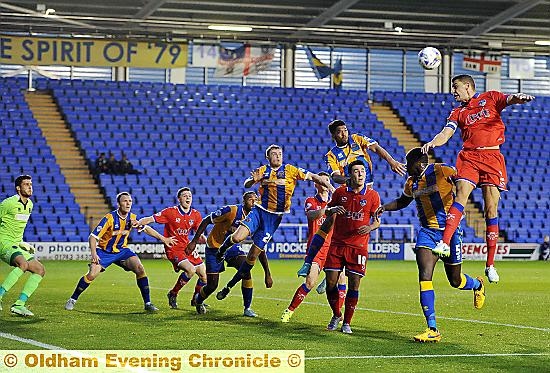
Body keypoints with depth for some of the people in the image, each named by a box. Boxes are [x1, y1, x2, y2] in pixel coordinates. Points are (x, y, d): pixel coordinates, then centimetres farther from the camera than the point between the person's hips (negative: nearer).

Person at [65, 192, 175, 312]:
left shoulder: (132, 218, -9)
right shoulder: (109, 218, -23)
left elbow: (146, 228, 9)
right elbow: (93, 236, -22)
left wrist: (163, 239, 9)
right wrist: (94, 253, -35)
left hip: (122, 249, 4)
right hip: (104, 251, -4)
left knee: (140, 269, -15)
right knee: (92, 274, -19)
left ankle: (147, 303, -6)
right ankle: (72, 300, 1)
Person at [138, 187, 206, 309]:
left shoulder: (196, 215, 2)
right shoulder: (170, 212, -12)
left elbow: (199, 234, 9)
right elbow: (150, 219, -12)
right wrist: (137, 223, -30)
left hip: (187, 248, 6)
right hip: (173, 249, -6)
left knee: (204, 275, 3)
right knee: (191, 270, -27)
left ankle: (196, 300, 28)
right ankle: (173, 294, -5)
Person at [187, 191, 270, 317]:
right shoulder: (232, 211, -26)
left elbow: (261, 251, -5)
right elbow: (206, 221, -16)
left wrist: (267, 274, -7)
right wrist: (194, 242, -17)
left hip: (232, 247, 4)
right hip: (215, 247, -4)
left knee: (246, 271, -22)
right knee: (212, 286, -5)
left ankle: (247, 308, -9)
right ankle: (198, 300, 31)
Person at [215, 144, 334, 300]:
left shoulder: (290, 170, 1)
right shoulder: (262, 170, 7)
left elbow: (313, 177, 2)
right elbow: (247, 185, 6)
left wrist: (329, 186, -10)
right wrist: (253, 180, -17)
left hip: (274, 217, -1)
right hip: (259, 211, 1)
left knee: (253, 255, -2)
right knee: (237, 237, -25)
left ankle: (229, 286, 9)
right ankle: (222, 249, 11)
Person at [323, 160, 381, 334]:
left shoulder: (372, 195, -1)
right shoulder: (340, 192, 2)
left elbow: (377, 220, 6)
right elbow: (328, 211, 15)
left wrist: (370, 227, -16)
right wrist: (333, 210, -9)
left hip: (359, 246, -1)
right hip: (337, 243, 1)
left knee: (354, 285, -4)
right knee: (331, 282, -1)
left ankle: (347, 322, 9)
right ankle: (336, 315, 23)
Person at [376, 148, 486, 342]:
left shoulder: (443, 171, -11)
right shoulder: (411, 182, 8)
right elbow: (402, 201, 27)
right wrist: (384, 207, 9)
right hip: (427, 232, 4)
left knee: (455, 281, 8)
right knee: (424, 277, -15)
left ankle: (478, 284, 46)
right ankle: (432, 330, -13)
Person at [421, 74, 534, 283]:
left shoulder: (490, 98, 12)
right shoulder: (458, 112, 18)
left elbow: (509, 100, -4)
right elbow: (446, 133, 5)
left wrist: (519, 98, -29)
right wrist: (432, 143, -17)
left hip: (492, 157, -2)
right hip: (469, 156, 2)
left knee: (491, 209, -3)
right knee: (461, 193, -22)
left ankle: (490, 264, 0)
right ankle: (444, 244, -35)